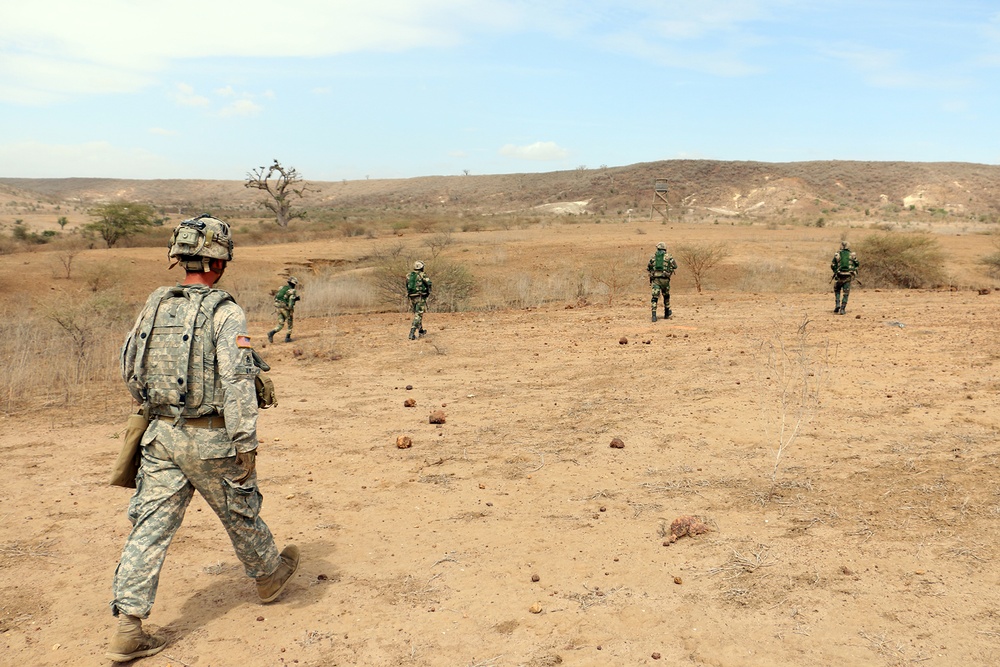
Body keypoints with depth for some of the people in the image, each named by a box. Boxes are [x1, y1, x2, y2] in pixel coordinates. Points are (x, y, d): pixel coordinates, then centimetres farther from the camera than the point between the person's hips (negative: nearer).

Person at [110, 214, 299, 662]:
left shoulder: (153, 307, 4)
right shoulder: (225, 313, -15)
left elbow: (129, 370, 15)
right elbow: (238, 384, -21)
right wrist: (247, 446, -16)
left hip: (161, 435, 5)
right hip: (210, 439, -4)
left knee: (150, 526, 7)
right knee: (241, 513, 17)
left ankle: (128, 627, 6)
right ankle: (269, 574, 40)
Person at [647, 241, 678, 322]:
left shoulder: (653, 257, 8)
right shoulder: (668, 257, 2)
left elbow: (648, 268, 15)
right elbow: (675, 266, 2)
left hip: (655, 279, 1)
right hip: (664, 279, 0)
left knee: (655, 297, -2)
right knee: (666, 295, 20)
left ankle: (654, 315, -17)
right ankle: (667, 313, 31)